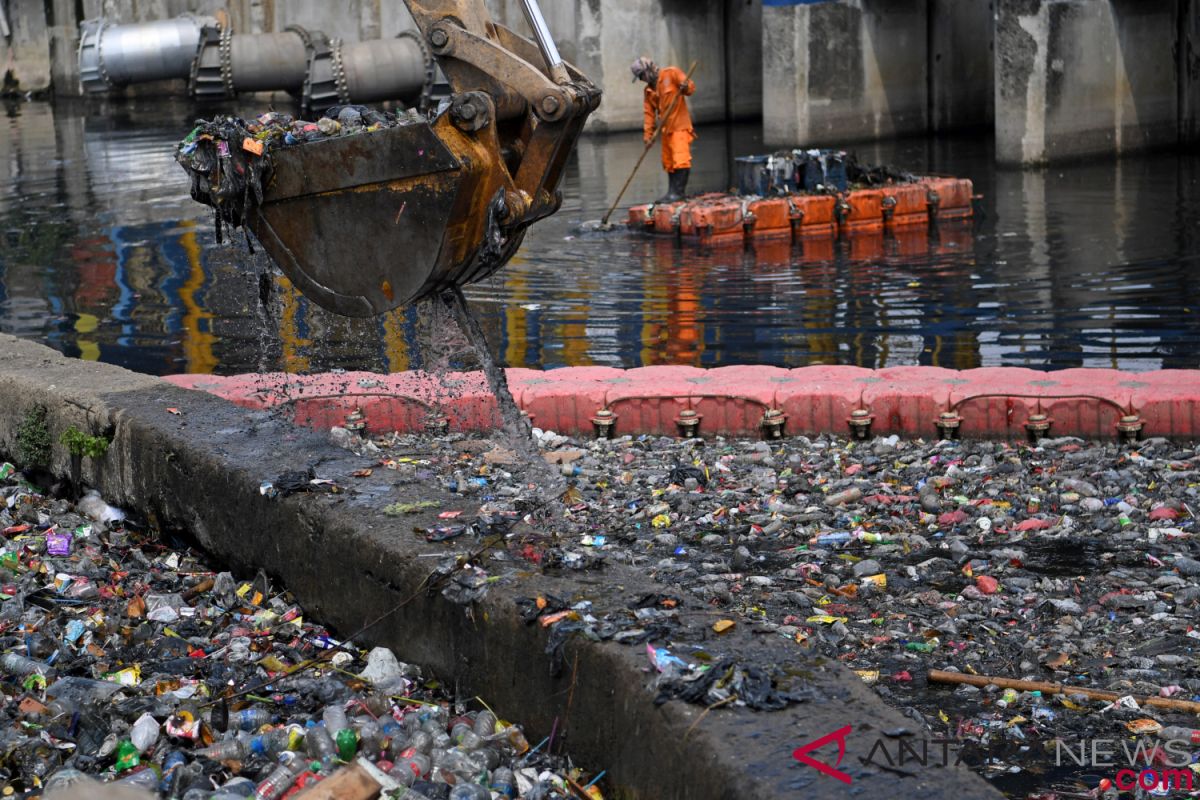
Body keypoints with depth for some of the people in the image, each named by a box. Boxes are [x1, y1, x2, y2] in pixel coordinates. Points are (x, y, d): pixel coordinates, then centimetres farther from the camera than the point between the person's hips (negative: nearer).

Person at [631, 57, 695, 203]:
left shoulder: (671, 73, -5)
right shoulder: (648, 91, 13)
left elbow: (691, 86, -9)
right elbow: (648, 113, 9)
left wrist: (686, 88, -33)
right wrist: (647, 134, 1)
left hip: (680, 126, -7)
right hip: (666, 129, 7)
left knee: (680, 160, -13)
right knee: (668, 163, 10)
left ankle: (678, 192, -13)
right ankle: (672, 192, 16)